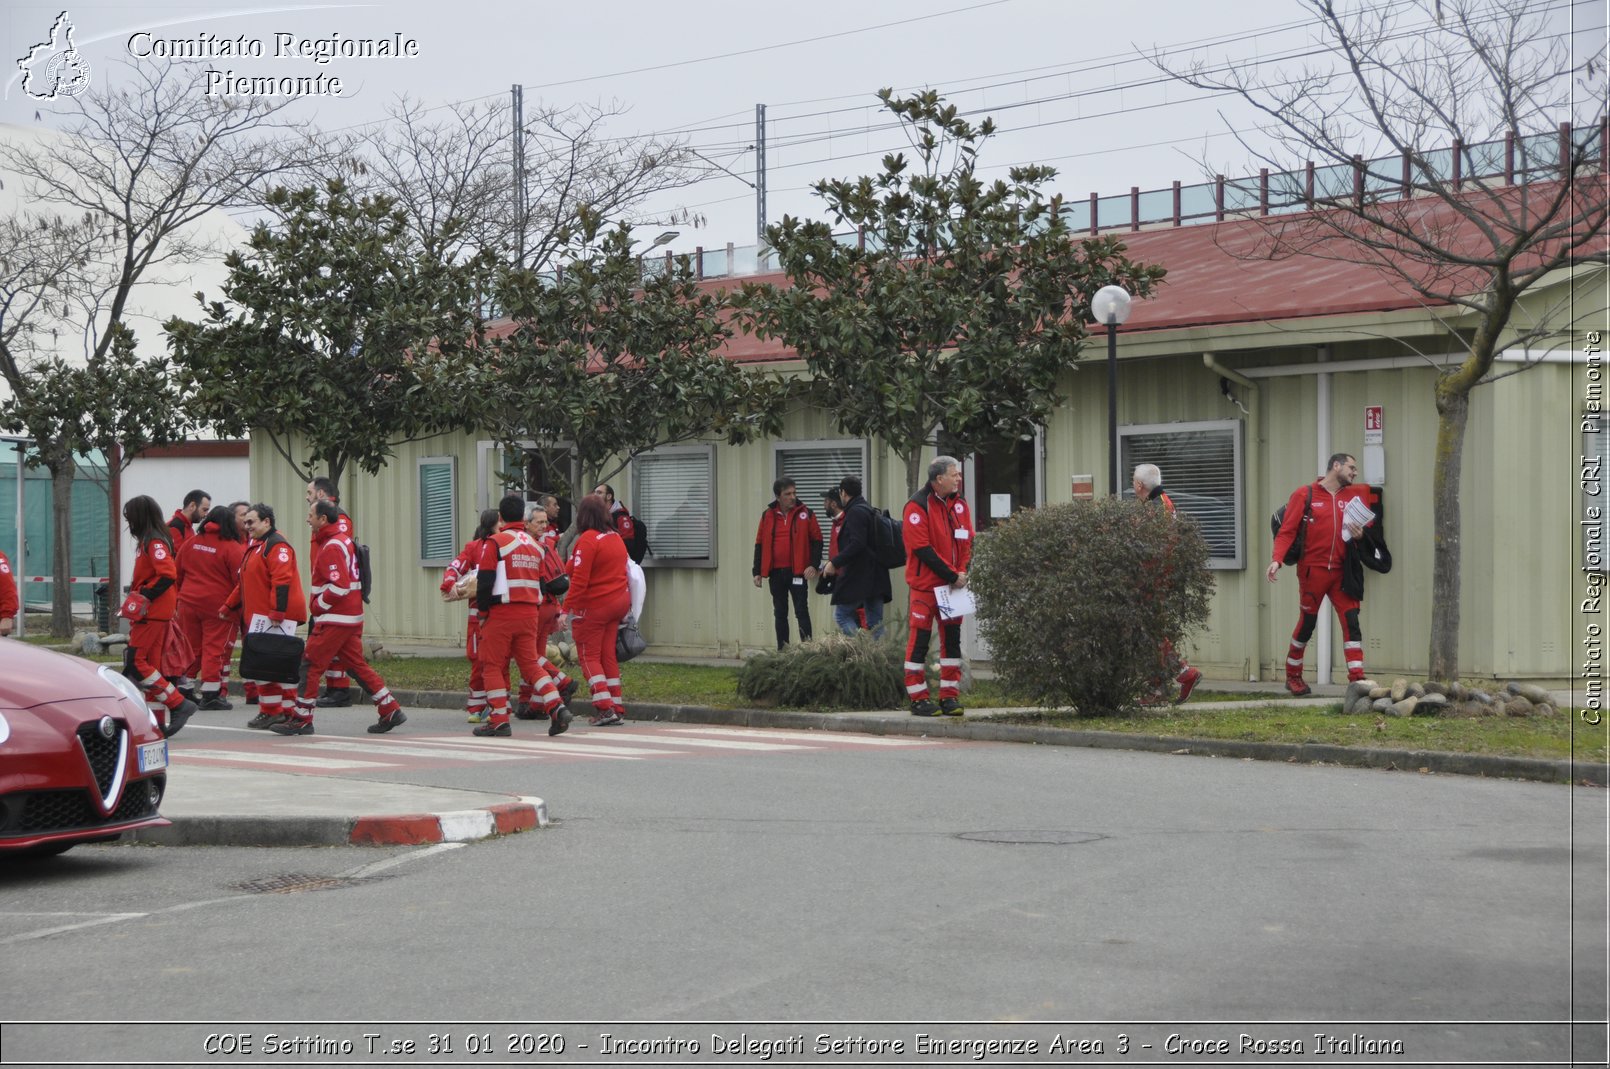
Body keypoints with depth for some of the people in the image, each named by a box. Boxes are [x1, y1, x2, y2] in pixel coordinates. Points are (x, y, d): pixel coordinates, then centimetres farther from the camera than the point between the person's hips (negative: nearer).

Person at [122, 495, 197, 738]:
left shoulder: (154, 542, -13)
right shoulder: (150, 540, 17)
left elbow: (168, 575, -24)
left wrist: (145, 596, -20)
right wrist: (140, 595, 12)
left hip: (152, 613, -10)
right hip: (155, 613, 10)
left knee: (136, 662, -11)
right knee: (151, 664, 10)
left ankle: (179, 704, -12)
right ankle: (159, 720, 12)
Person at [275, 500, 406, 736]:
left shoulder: (331, 547, -16)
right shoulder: (343, 540, 15)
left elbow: (339, 586, -24)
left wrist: (317, 605, -11)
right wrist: (318, 604, 16)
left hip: (335, 619, -10)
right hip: (352, 617, 10)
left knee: (310, 665, -3)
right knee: (357, 664, 12)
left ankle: (301, 720, 1)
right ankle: (391, 711, 10)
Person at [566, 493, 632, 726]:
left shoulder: (587, 539, -15)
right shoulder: (616, 538, 8)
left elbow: (579, 580, -20)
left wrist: (566, 609, -19)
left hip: (593, 606, -7)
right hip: (618, 601, 7)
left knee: (589, 656, 1)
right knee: (608, 655, 14)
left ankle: (605, 708, -8)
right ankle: (617, 709, 15)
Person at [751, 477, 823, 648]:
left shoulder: (805, 513, -2)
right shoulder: (768, 515, 6)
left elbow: (817, 541, -1)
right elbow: (760, 544, 10)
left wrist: (813, 564, -13)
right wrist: (757, 571, 5)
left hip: (798, 571, -3)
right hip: (776, 572, 3)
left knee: (802, 612, -5)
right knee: (780, 613, 8)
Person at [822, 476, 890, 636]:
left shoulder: (855, 512, -12)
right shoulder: (870, 511, 18)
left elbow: (856, 544, -23)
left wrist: (834, 563, -17)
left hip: (858, 577, -9)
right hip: (876, 578, 9)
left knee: (841, 614, -1)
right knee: (875, 621, 7)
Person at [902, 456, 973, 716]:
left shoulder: (959, 503, 9)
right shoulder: (917, 506, -12)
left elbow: (967, 540, 11)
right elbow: (921, 548, -16)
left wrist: (963, 571, -6)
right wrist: (951, 576, -15)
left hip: (953, 585, 7)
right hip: (925, 584, -7)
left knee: (952, 639, 8)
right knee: (919, 640, -2)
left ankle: (950, 696, 14)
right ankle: (918, 699, 3)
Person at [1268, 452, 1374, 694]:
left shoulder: (1355, 494, 10)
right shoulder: (1304, 494, -3)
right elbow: (1287, 531, -7)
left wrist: (1360, 534, -5)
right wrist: (1277, 559, -20)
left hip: (1340, 572, 4)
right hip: (1312, 570, -4)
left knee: (1351, 620, -7)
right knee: (1307, 623, 7)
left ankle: (1357, 679, -8)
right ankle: (1293, 676, 23)